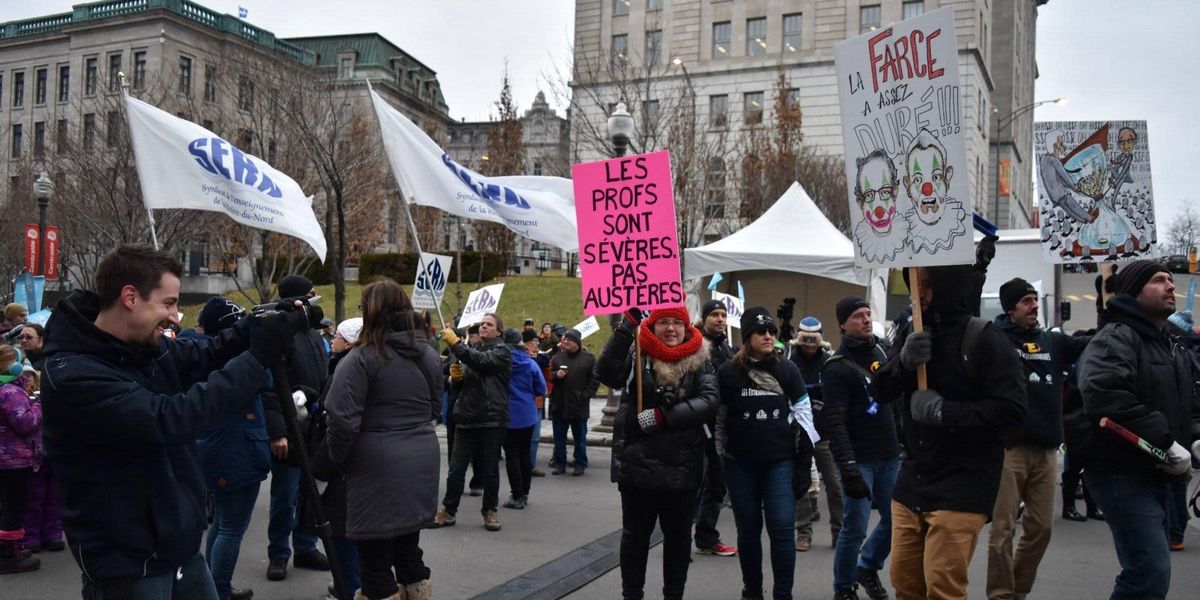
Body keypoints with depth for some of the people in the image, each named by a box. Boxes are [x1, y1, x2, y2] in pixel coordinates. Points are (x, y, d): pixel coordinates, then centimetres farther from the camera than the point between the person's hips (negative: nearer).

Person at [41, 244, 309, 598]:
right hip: (127, 564, -7)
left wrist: (260, 328, -9)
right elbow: (171, 419, -31)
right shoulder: (71, 376, -23)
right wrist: (258, 357, -27)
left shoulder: (148, 347, 1)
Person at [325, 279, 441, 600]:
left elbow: (343, 419, -16)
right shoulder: (428, 353, 10)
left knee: (375, 550, 4)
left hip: (377, 464, -7)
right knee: (408, 540, 19)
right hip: (421, 460, 7)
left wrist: (339, 460, -1)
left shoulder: (362, 357, -12)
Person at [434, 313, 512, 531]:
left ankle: (490, 510, 18)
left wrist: (455, 343, -23)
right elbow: (459, 384, 21)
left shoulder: (502, 351, -1)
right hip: (466, 417, 5)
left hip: (492, 419, -5)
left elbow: (482, 361, -21)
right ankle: (448, 511, 13)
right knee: (456, 469, 4)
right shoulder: (471, 350, 18)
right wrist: (455, 377, -3)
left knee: (490, 469, 5)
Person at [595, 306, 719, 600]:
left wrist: (663, 416, -21)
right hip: (638, 465, -1)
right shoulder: (636, 355, -2)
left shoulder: (700, 361, 2)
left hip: (682, 468, 1)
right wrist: (627, 327, -27)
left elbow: (710, 401, -12)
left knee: (678, 538, 15)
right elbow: (606, 373, -20)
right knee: (635, 536, 12)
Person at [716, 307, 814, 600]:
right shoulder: (728, 372, -3)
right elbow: (719, 417, 4)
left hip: (780, 461, 0)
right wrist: (720, 455, 5)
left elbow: (803, 410, 8)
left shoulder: (787, 370, 2)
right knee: (748, 529, 10)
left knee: (781, 529, -5)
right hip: (741, 464, 0)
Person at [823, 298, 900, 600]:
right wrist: (848, 469, -24)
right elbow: (835, 422, -18)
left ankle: (867, 568, 33)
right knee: (856, 528, -5)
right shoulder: (837, 367, -12)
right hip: (859, 460, -7)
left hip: (889, 456, 7)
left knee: (897, 520, 9)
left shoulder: (880, 351, 10)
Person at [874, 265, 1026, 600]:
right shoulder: (912, 335, 9)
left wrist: (945, 411, -21)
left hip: (961, 485, -6)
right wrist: (904, 361, -15)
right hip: (912, 479, 7)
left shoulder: (984, 339, -12)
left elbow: (1012, 410, -17)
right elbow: (881, 391, 4)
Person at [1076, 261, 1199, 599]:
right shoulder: (1115, 338, -12)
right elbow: (1104, 396, -29)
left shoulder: (1173, 350, 20)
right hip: (1120, 472, -10)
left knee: (1147, 569, 15)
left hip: (1157, 473, 10)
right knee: (1151, 572, -17)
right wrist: (1166, 441, -24)